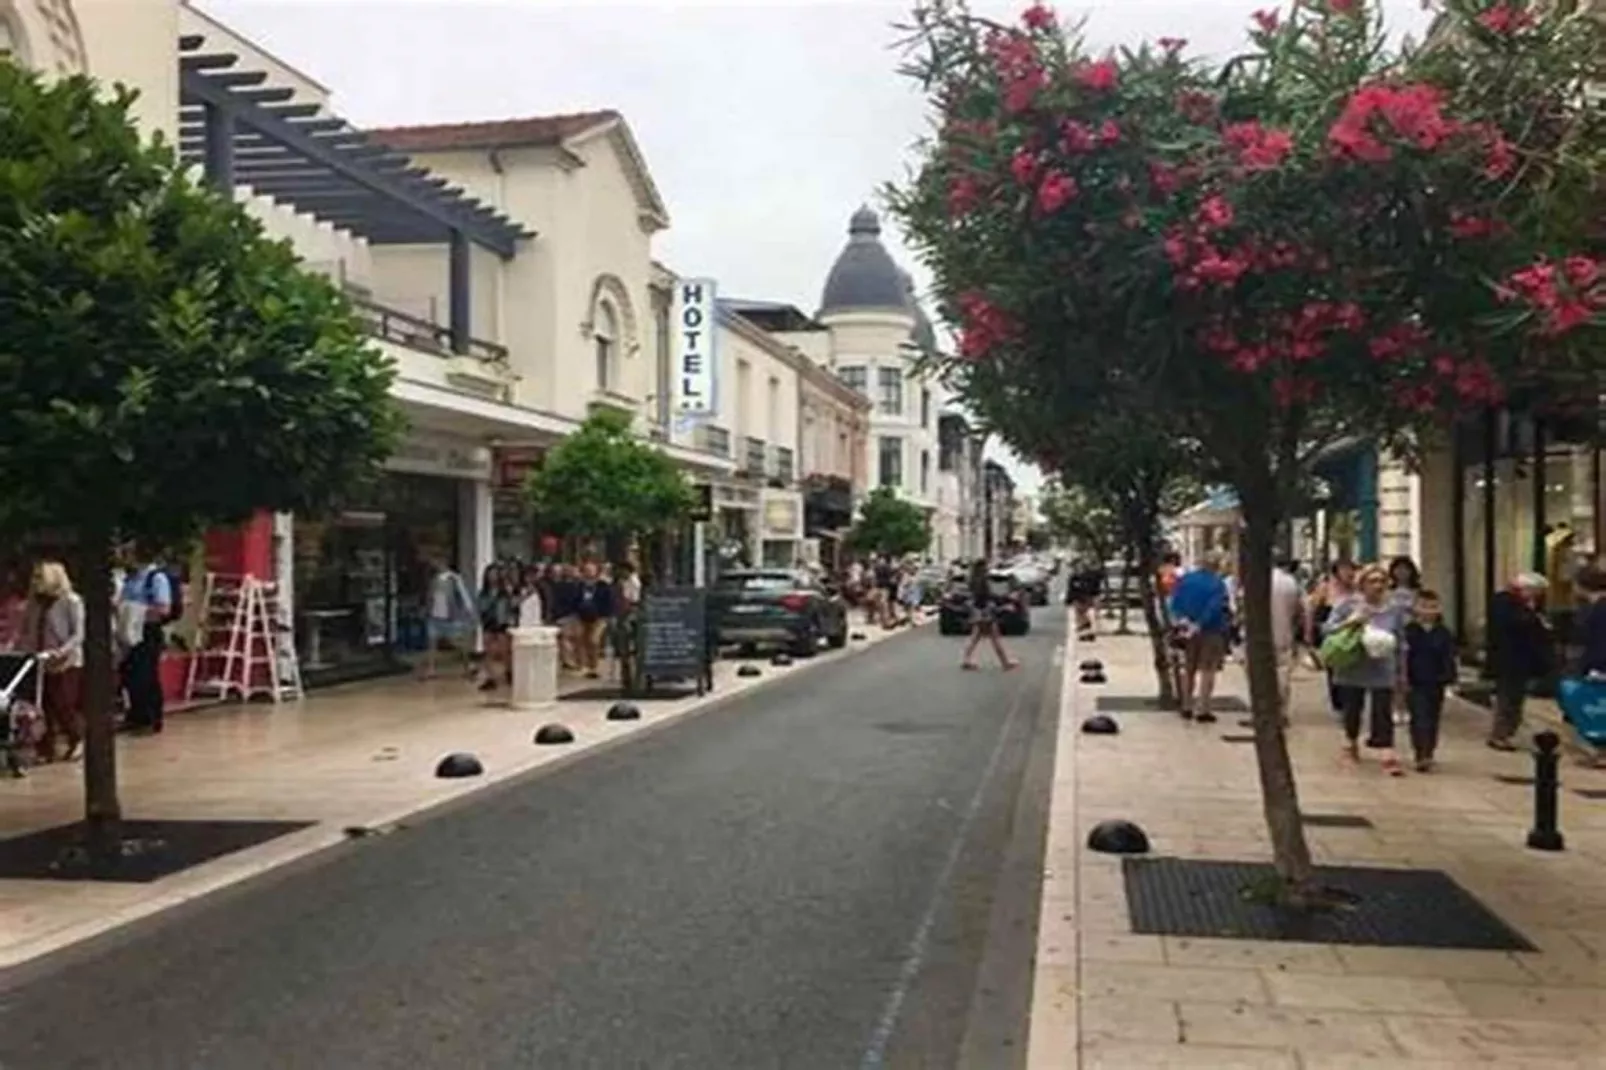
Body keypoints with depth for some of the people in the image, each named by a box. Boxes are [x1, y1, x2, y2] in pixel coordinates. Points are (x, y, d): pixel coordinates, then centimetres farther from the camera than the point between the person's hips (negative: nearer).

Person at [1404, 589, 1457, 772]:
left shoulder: (1443, 634, 3)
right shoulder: (1409, 631, -5)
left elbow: (1448, 659, 3)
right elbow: (1403, 657, -5)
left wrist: (1448, 678, -7)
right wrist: (1404, 680, -9)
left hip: (1435, 684, 3)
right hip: (1415, 684, -3)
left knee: (1432, 721, 11)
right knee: (1420, 719, -8)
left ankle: (1427, 755, 21)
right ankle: (1421, 756, -9)